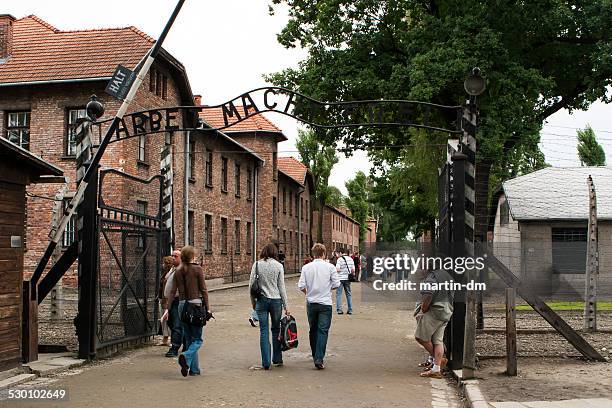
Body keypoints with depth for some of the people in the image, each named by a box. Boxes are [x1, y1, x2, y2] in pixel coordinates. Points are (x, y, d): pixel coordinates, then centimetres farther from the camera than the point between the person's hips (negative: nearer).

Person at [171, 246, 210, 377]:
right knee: (197, 339, 1)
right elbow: (203, 289, -6)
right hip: (196, 303, -5)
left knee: (189, 338, 13)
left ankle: (194, 369, 14)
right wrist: (207, 307, -2)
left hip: (182, 305, 5)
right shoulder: (197, 269, -5)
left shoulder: (178, 271, 7)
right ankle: (186, 356, -27)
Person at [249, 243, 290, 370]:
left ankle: (266, 363, 2)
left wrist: (253, 301, 11)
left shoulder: (257, 264, -1)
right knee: (276, 330, 13)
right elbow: (281, 287, 0)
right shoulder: (278, 266, -2)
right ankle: (277, 360, 19)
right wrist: (286, 306, 6)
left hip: (261, 301, 0)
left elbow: (251, 284, 0)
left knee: (264, 331, 2)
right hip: (276, 300, 0)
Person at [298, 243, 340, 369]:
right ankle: (319, 359, -14)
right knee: (323, 331, -3)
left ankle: (315, 356, 29)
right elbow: (336, 284, -6)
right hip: (325, 303, -2)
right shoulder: (330, 267, -6)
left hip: (311, 303, 3)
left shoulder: (306, 267, -2)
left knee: (313, 330, 16)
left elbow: (301, 285, -7)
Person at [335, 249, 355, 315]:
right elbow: (353, 270, 6)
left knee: (338, 294, 2)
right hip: (348, 279, 5)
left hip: (340, 278, -5)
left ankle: (339, 309, -4)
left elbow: (337, 270, -17)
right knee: (348, 294, 12)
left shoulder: (339, 259, -9)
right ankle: (350, 310, 12)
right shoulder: (350, 259, 6)